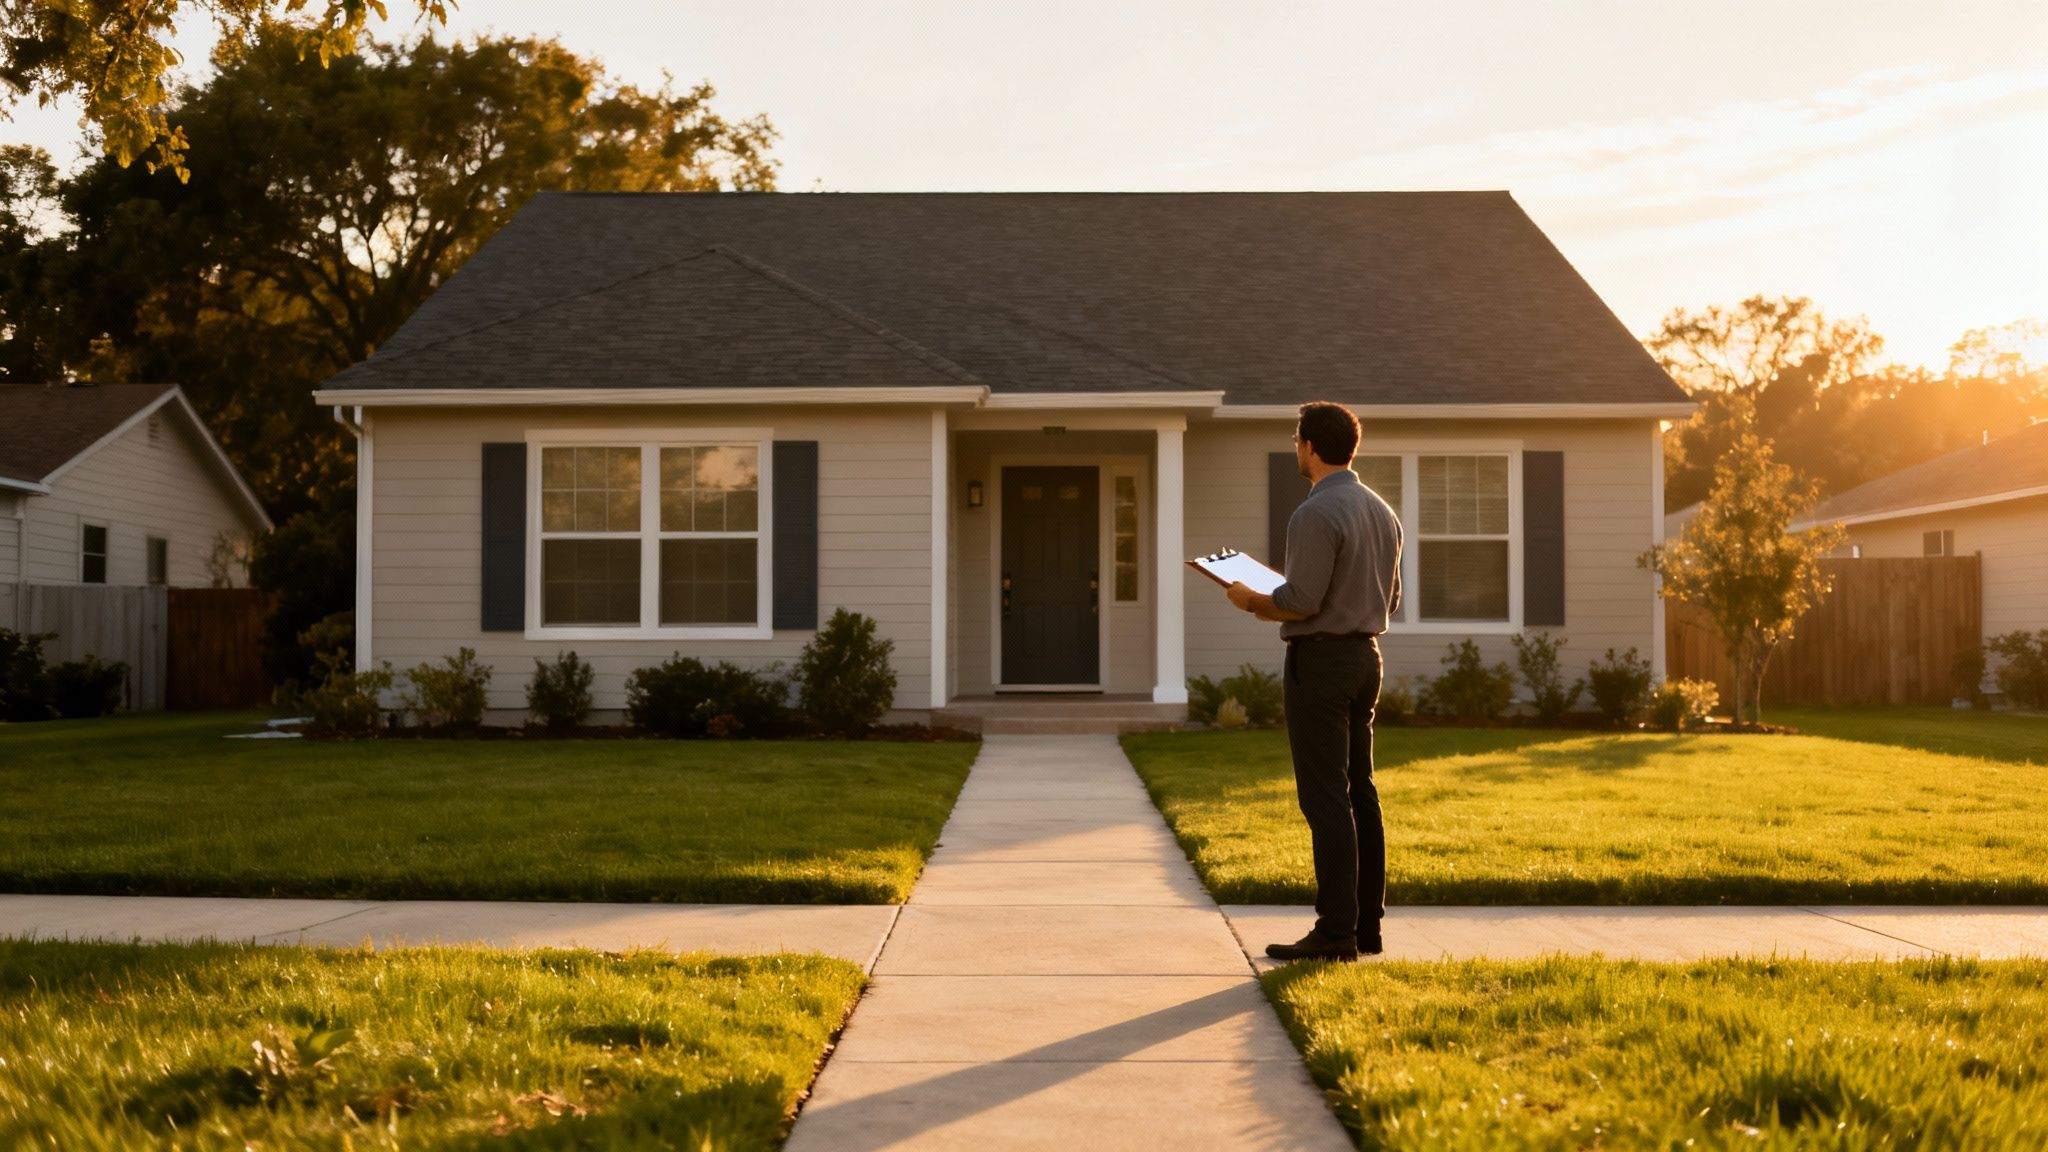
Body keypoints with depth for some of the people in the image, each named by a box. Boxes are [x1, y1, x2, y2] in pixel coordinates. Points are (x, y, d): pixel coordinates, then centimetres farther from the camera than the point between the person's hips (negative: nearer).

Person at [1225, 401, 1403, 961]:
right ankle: (1367, 924, 17)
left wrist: (1251, 601, -4)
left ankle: (1336, 931, -6)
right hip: (1365, 654, 9)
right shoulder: (1382, 512, 11)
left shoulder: (1316, 514, -16)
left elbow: (1301, 602, -20)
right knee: (1360, 793, 12)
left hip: (1320, 660, -9)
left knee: (1326, 799, -7)